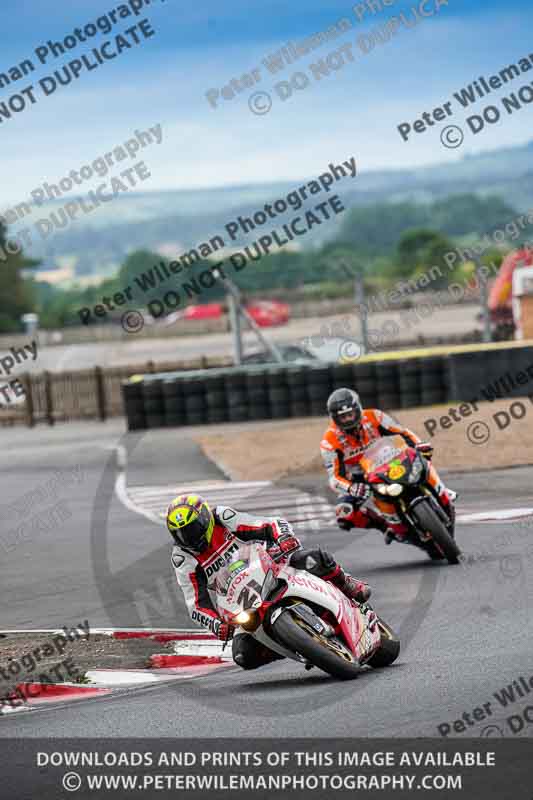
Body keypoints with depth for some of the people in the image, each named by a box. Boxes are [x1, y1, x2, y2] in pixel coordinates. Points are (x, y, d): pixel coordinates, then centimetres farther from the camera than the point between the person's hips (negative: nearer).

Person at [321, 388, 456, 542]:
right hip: (360, 482, -1)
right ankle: (386, 525, -6)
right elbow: (334, 477, -23)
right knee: (344, 513, -29)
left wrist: (419, 445, -28)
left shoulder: (373, 417, -13)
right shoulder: (330, 442, -18)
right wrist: (351, 488, -45)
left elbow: (402, 432, -8)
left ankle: (444, 499, 4)